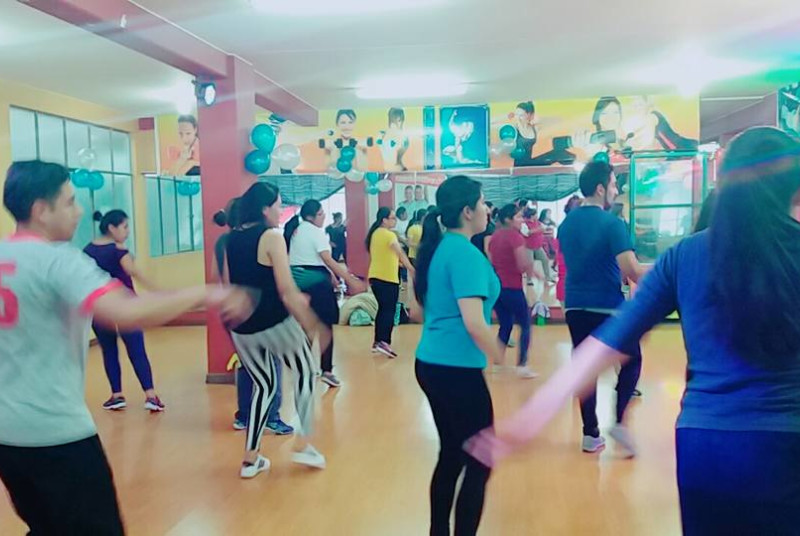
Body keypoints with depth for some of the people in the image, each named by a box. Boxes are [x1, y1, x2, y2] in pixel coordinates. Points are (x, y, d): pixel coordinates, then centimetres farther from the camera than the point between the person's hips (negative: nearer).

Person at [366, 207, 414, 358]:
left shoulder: (374, 233, 13)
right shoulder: (389, 235, -14)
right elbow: (401, 254, -21)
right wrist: (411, 269, -22)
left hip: (375, 277, 8)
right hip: (388, 278, -8)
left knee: (382, 309, 15)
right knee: (390, 310, -6)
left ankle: (377, 342, 16)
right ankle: (384, 342, -14)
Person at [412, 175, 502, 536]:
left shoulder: (439, 247, 10)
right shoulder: (465, 253, -17)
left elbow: (420, 305, 20)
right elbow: (473, 322, -24)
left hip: (431, 363, 9)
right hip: (456, 369, -9)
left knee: (451, 454, 18)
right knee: (479, 463, 3)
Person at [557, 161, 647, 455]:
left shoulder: (566, 224, 7)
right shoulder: (612, 223, -14)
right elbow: (631, 270, -21)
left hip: (575, 305, 6)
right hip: (608, 306, -5)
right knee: (631, 360, 14)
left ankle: (590, 434, 16)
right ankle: (619, 421, 3)